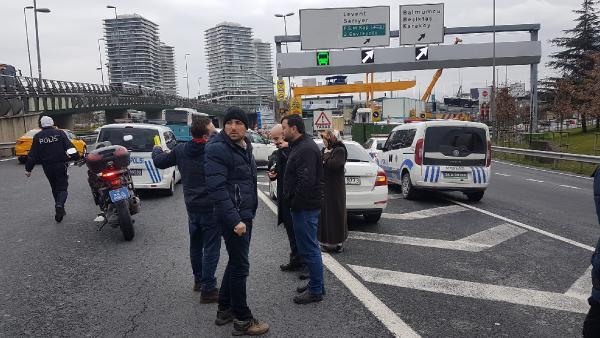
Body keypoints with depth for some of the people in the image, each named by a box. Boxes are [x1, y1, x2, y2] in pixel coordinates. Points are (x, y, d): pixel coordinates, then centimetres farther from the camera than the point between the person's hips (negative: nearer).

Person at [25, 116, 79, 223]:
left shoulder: (38, 137, 4)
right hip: (60, 165, -2)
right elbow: (70, 147, -9)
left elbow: (32, 155, 4)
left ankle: (59, 209, 22)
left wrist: (28, 169, 9)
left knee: (55, 188, 16)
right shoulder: (59, 133, -1)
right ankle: (59, 206, -25)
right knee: (62, 187, 0)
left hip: (47, 167, 2)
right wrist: (77, 158, -7)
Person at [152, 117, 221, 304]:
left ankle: (199, 280, 36)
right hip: (210, 208, -6)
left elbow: (159, 161, 11)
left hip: (192, 207, 6)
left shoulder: (181, 150, -2)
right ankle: (208, 289, 3)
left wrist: (157, 149, 30)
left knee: (195, 246, 22)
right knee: (211, 248, 1)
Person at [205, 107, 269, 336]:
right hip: (233, 217, -9)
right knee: (240, 266, -2)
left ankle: (224, 309, 32)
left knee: (235, 262, 18)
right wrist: (234, 220, -26)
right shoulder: (218, 148, -17)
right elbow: (217, 188, -24)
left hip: (245, 214, 9)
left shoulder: (244, 146, 12)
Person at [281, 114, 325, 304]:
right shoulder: (300, 146, 16)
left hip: (305, 208, -11)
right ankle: (316, 284, 30)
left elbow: (306, 181, -27)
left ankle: (315, 291, 8)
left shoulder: (306, 149, -19)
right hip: (304, 206, 11)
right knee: (309, 247, 18)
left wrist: (293, 202, -17)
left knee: (309, 249, -2)